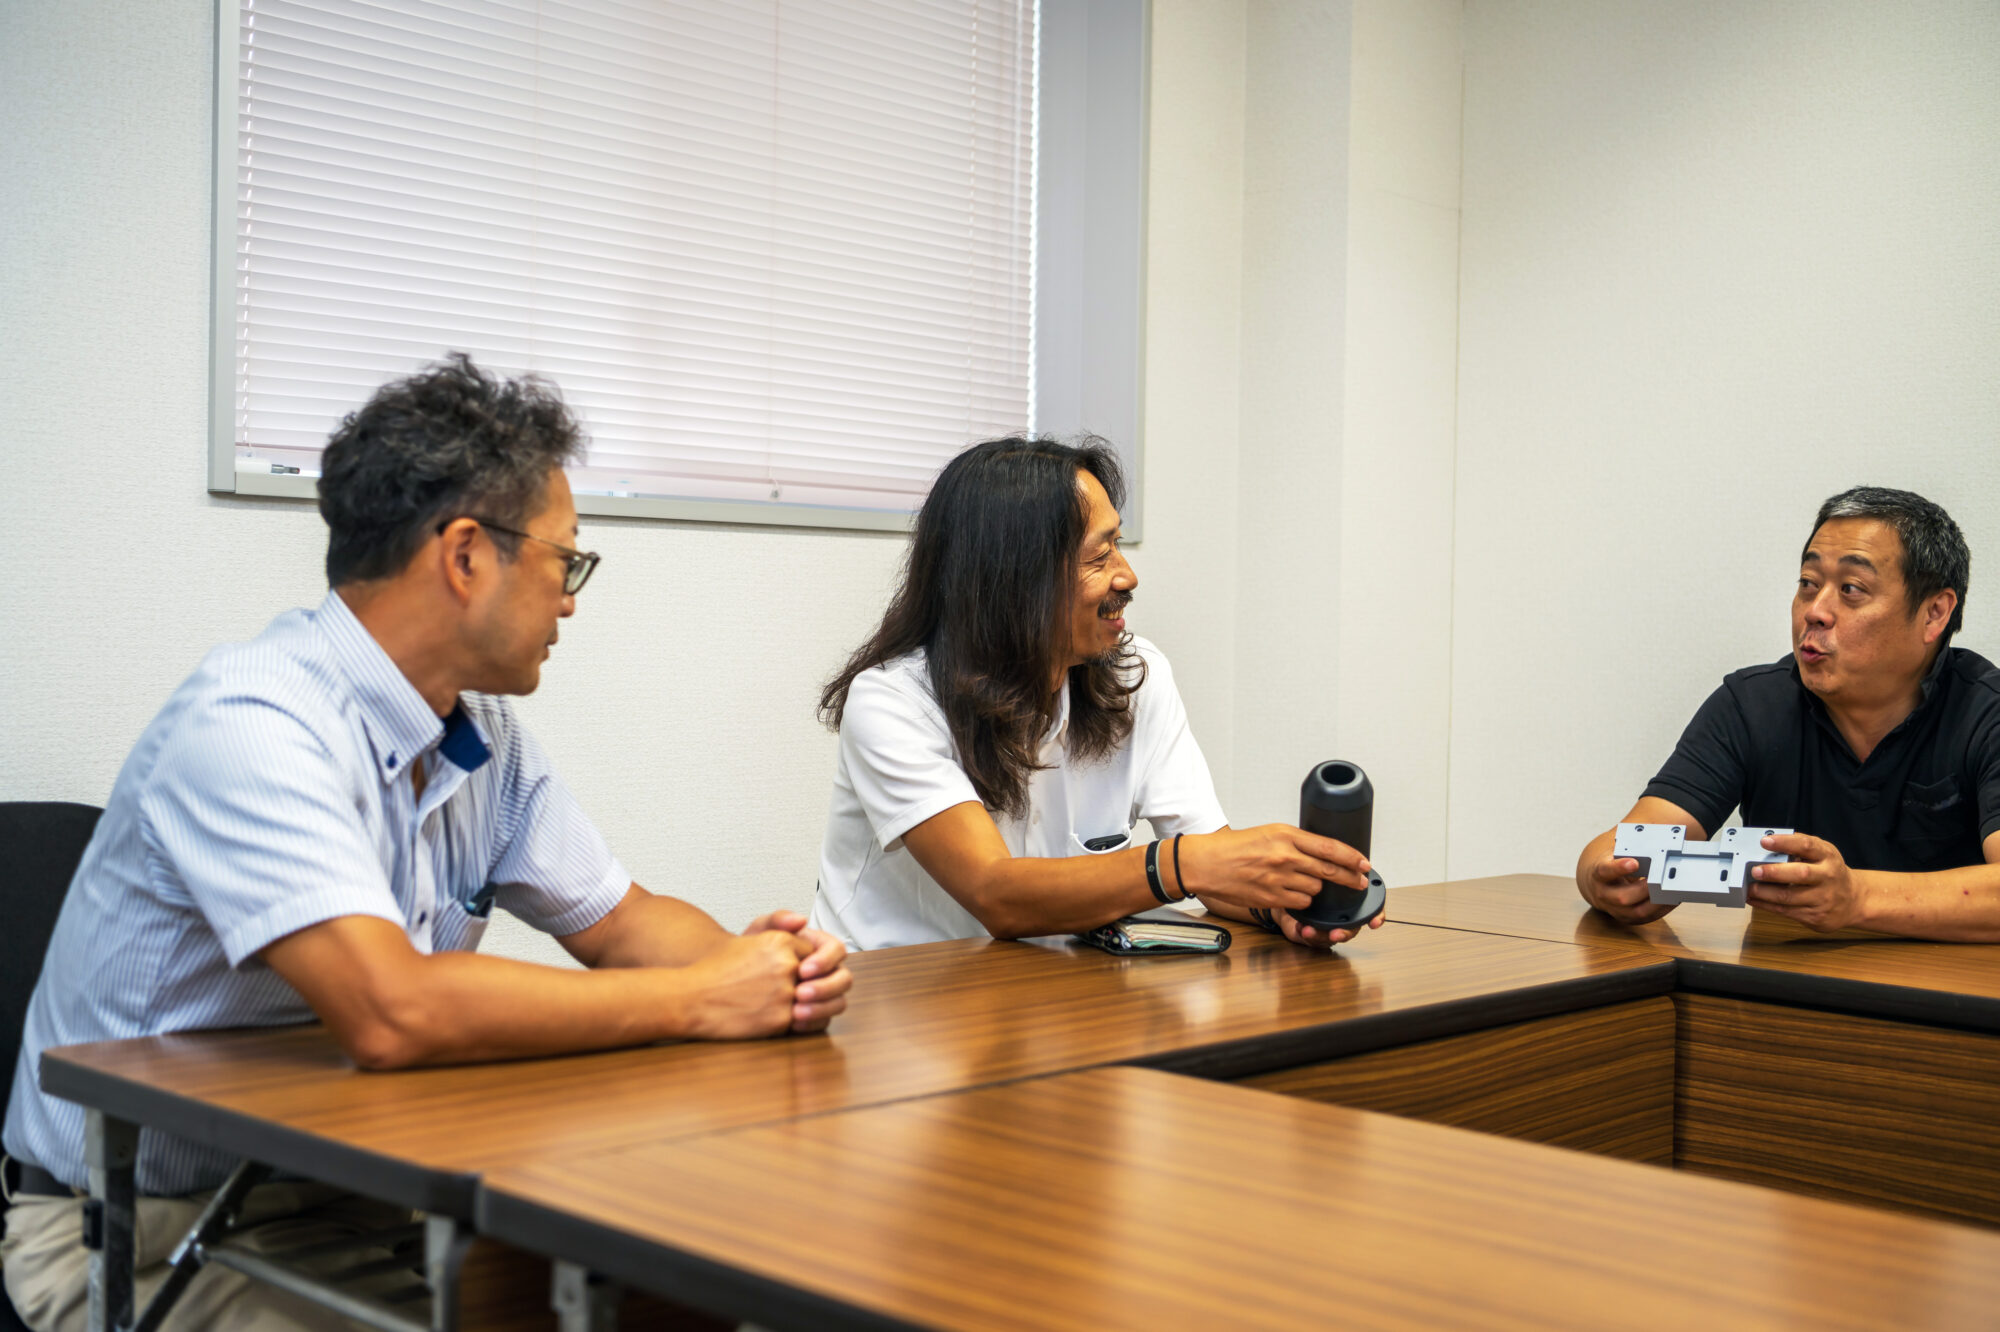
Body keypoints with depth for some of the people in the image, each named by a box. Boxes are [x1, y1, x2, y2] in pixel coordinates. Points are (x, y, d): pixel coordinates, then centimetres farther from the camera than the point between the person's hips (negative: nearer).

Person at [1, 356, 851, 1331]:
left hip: (355, 1194, 8)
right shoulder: (250, 726, -25)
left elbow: (621, 922, 11)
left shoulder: (483, 735, 4)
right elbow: (391, 1014, -36)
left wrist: (762, 963, -11)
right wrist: (699, 1000, -26)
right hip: (140, 1231, -7)